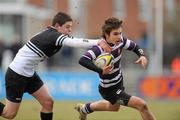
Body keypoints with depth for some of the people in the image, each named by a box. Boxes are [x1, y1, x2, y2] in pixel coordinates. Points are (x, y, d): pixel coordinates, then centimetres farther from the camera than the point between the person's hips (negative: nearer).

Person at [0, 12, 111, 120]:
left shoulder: (50, 33, 2)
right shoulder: (53, 36, -24)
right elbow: (74, 43, -40)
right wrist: (97, 42, -47)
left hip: (29, 73, 9)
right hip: (16, 75, -9)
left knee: (48, 102, 3)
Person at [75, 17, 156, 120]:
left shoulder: (120, 40, -13)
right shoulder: (101, 49, -34)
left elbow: (134, 46, 5)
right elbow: (82, 60, -47)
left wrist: (142, 55, -15)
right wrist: (101, 71, -54)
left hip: (119, 83, 9)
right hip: (110, 90, -9)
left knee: (114, 107, 38)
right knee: (142, 105, -17)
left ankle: (85, 108, 59)